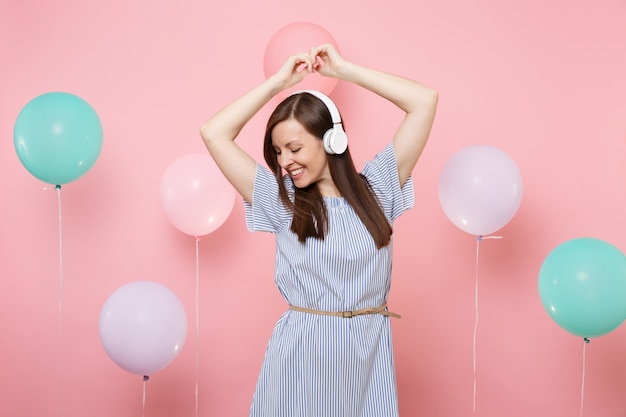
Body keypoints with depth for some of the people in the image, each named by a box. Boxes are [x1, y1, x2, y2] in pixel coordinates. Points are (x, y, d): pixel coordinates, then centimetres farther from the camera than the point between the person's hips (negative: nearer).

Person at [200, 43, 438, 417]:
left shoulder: (376, 189, 2)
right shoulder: (280, 200, 2)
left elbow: (425, 100, -2)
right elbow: (214, 133, -3)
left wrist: (343, 69, 0)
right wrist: (279, 82, 1)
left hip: (369, 351, 1)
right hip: (302, 353, 0)